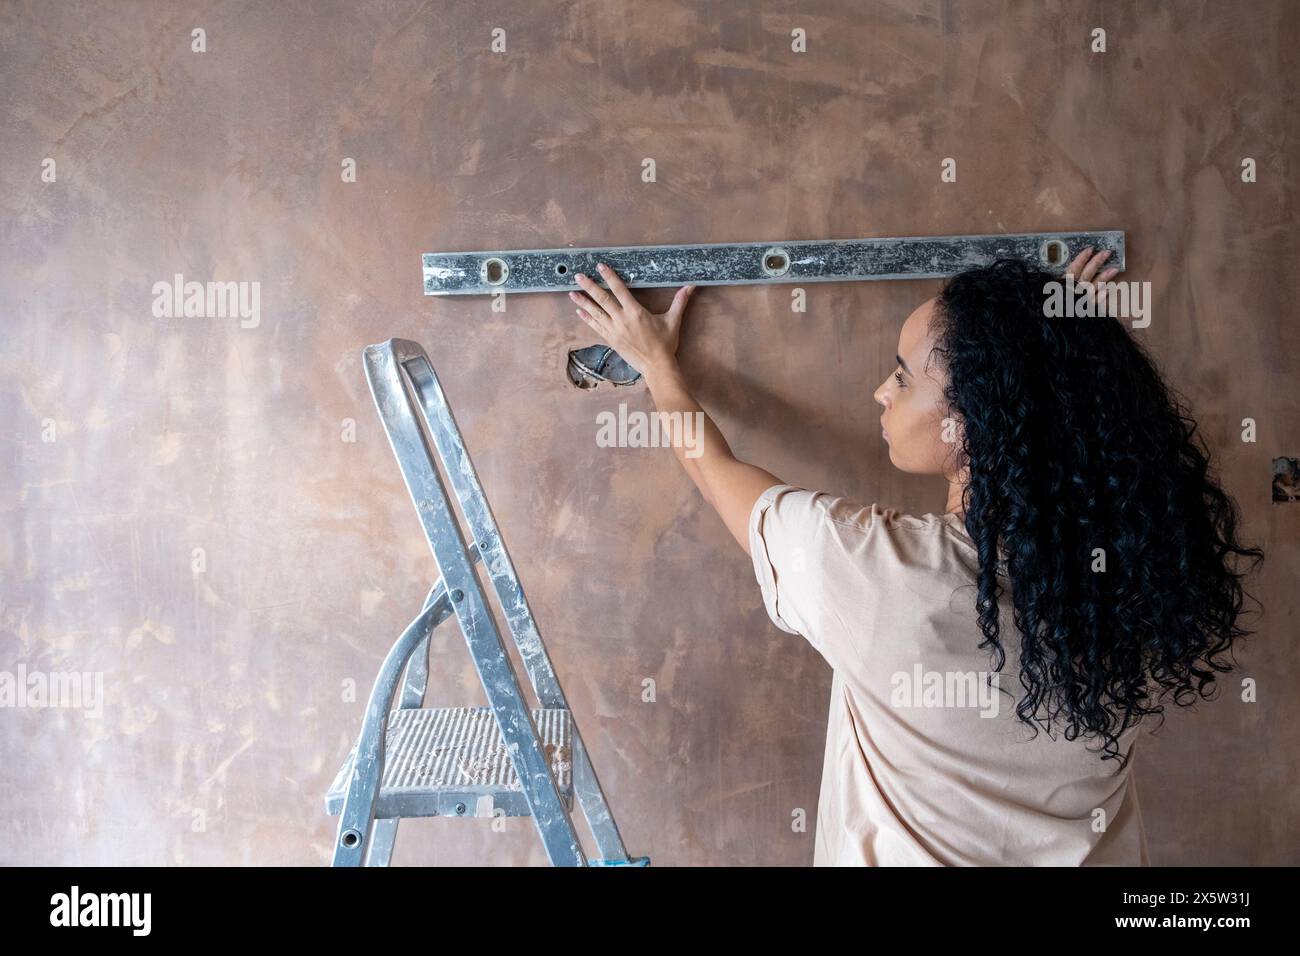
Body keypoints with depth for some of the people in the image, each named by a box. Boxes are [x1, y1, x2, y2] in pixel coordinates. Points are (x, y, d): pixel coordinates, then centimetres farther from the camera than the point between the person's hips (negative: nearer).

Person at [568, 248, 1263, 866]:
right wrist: (1076, 347, 12)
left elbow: (714, 469, -11)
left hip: (910, 853, -4)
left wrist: (656, 362, 4)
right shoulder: (1141, 556, -19)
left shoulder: (872, 568, -30)